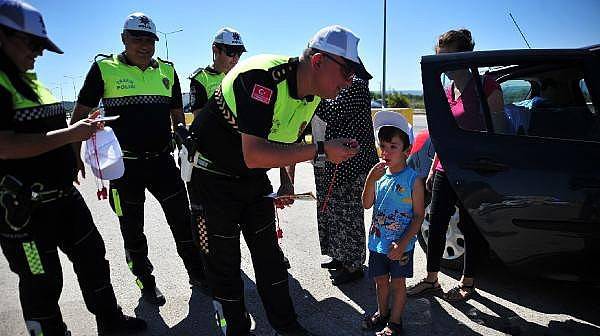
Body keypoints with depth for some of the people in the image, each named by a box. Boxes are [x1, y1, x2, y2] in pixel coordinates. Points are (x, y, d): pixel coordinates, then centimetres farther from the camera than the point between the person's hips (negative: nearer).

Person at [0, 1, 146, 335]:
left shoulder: (30, 81, 14)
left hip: (65, 196, 9)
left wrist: (82, 127, 9)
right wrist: (70, 134, -23)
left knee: (92, 256, 18)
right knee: (42, 281, 7)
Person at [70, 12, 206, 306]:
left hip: (162, 159, 3)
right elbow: (80, 114, 0)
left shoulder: (167, 71, 8)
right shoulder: (104, 68, -3)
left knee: (182, 220, 7)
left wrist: (182, 130, -1)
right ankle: (146, 282, 30)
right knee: (133, 229, 10)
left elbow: (176, 112, 17)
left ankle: (197, 274, 25)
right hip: (125, 164, -2)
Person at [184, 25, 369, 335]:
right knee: (224, 261, 3)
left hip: (253, 177, 7)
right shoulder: (263, 78, -31)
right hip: (213, 175, -7)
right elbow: (254, 155, -39)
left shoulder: (313, 94, -4)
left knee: (269, 253, 13)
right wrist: (321, 151, -37)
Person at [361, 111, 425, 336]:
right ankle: (382, 313, 42)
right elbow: (366, 205, -4)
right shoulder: (378, 174, -2)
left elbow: (419, 216, -12)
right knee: (380, 280, 20)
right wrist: (370, 180, -19)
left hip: (401, 245, -4)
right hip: (377, 241, 4)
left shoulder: (413, 180, -15)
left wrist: (403, 243, -18)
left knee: (397, 283, 12)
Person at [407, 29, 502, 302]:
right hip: (446, 171, 6)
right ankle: (431, 280, 24)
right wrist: (433, 170, 17)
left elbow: (498, 133, -8)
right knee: (436, 225, 8)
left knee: (471, 227, 8)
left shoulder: (486, 87, -7)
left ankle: (467, 283, 27)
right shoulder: (446, 93, 11)